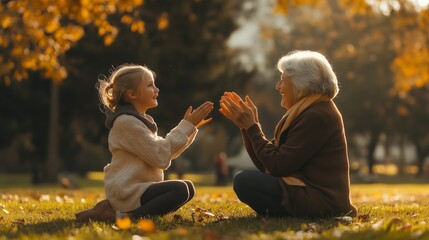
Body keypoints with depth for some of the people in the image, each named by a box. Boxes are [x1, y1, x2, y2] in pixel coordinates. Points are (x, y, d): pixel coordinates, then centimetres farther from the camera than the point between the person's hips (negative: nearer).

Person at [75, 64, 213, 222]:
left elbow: (168, 151, 19)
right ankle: (125, 217, -23)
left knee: (188, 187, 21)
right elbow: (161, 157, -17)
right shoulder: (127, 122, -14)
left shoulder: (140, 120, 20)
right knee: (180, 189, -25)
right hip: (126, 193, -11)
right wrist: (186, 126, -12)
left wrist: (191, 127, 10)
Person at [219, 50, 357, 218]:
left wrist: (251, 126, -11)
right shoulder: (307, 112, 15)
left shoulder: (317, 116, -17)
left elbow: (277, 166, -19)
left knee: (244, 181, -19)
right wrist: (248, 124, 5)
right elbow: (265, 166, 11)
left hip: (320, 201, -11)